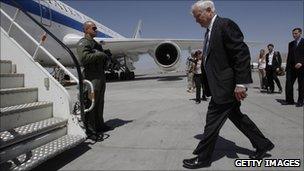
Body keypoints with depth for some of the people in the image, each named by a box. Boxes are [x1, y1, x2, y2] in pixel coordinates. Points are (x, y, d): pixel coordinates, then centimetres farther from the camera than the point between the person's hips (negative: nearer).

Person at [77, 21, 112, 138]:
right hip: (92, 76, -10)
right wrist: (101, 54, -17)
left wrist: (107, 54, 6)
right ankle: (90, 129, 0)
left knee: (99, 103, 16)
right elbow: (84, 58, -24)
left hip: (101, 76, 10)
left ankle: (99, 125, 27)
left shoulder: (96, 43, 24)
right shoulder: (83, 43, -6)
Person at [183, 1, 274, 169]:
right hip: (222, 85, 10)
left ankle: (202, 158, 13)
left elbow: (242, 53, -20)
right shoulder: (210, 31, 15)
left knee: (212, 121, -2)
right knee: (236, 116, 19)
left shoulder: (225, 24, -13)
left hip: (226, 85, -10)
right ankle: (262, 144, 35)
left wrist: (241, 83, -23)